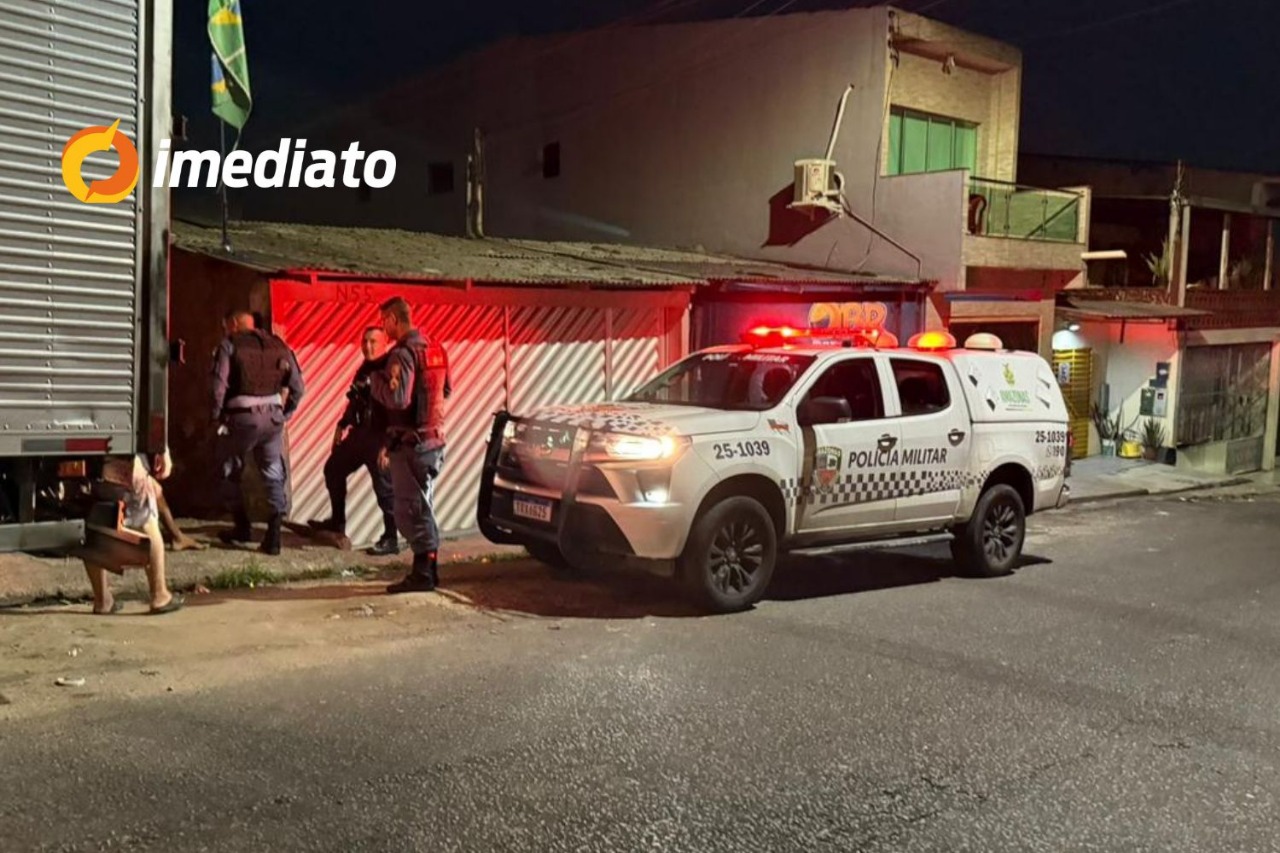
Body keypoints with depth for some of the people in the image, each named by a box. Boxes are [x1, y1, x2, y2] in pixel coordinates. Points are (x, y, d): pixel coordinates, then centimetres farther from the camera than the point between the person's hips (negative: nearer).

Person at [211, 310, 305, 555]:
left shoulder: (229, 344, -2)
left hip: (242, 416, -3)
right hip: (273, 416, 3)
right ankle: (273, 536, 2)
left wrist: (217, 418, -1)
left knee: (230, 473, 18)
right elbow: (298, 386, 6)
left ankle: (242, 527, 24)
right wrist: (286, 414, 15)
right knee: (274, 475, 11)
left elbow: (219, 384, -12)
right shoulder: (278, 345, 9)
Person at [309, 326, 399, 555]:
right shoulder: (364, 369, 14)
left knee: (384, 486, -5)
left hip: (380, 436, -9)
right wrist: (343, 425, 20)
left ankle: (391, 539, 5)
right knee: (334, 469, 20)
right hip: (360, 433, 9)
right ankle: (337, 521, 36)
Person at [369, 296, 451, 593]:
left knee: (409, 509, -2)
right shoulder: (434, 349, 11)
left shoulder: (402, 354, -16)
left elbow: (396, 399, -25)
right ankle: (429, 567, 22)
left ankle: (422, 572, 0)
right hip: (434, 438, 9)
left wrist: (374, 379, -7)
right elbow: (445, 390, 21)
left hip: (410, 442, -9)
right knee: (422, 505, 17)